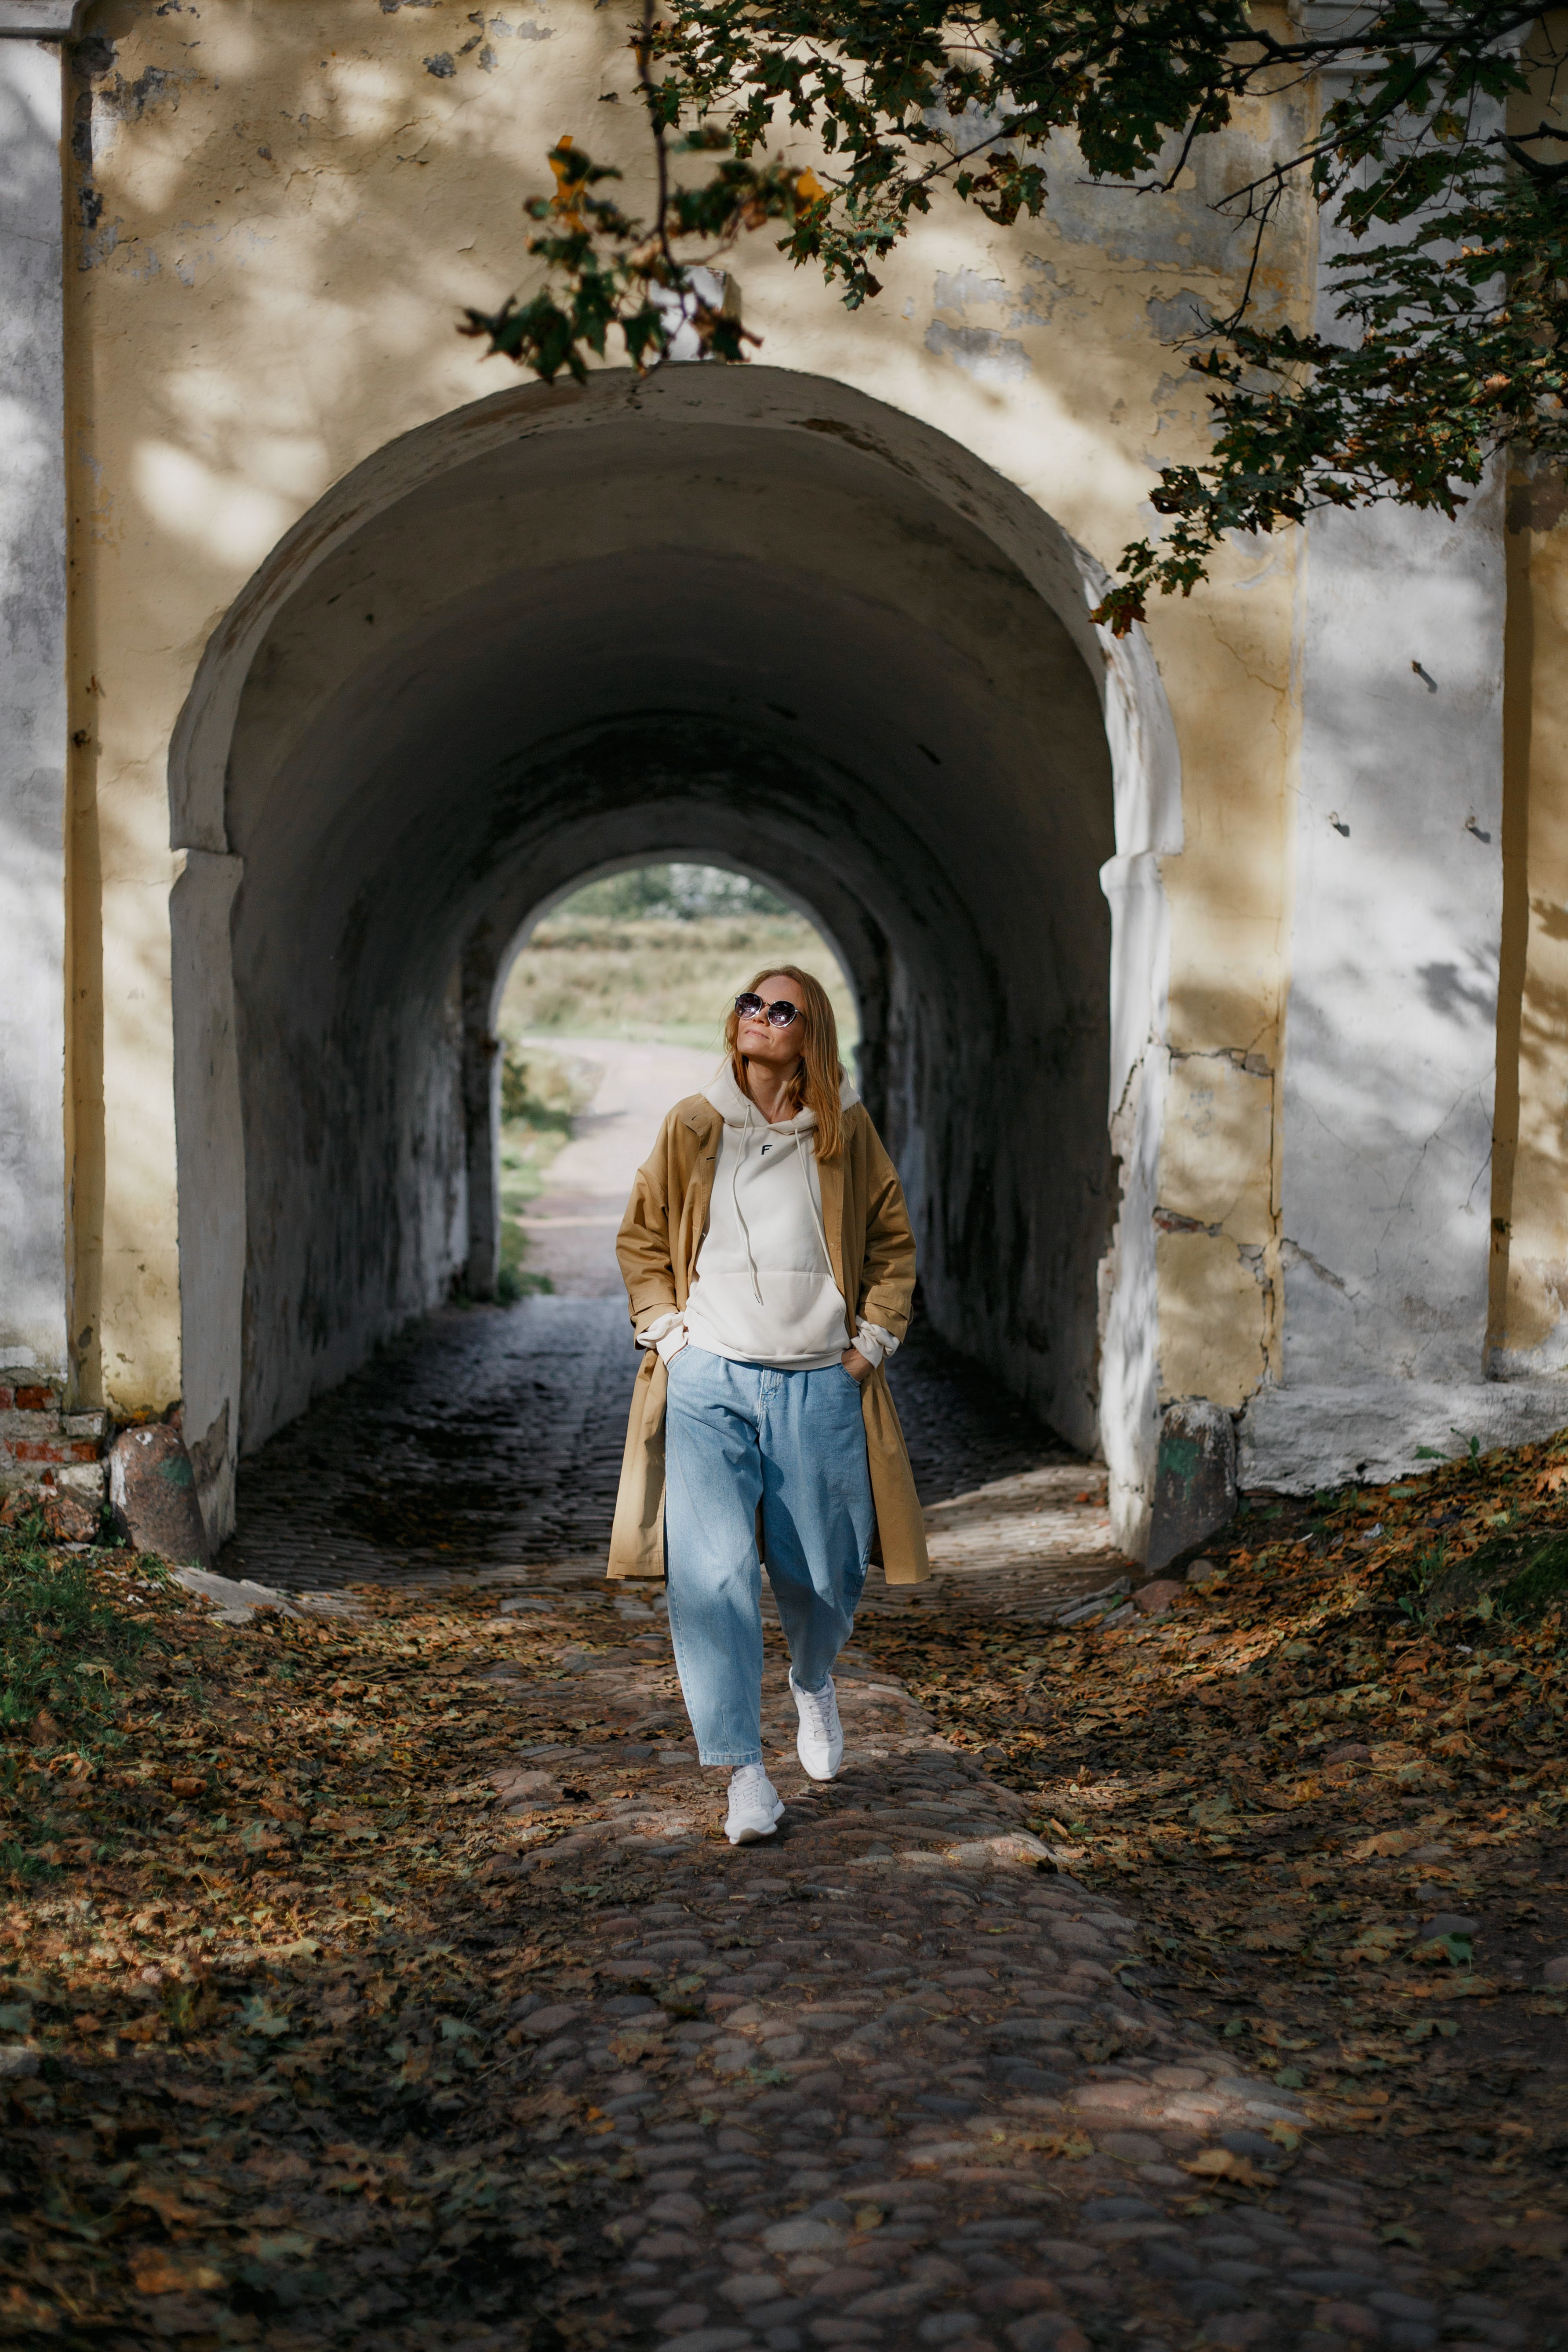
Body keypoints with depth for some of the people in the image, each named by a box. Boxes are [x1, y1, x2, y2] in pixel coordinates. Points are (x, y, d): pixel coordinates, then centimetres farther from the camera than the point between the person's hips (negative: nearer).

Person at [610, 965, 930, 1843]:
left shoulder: (845, 1130, 3)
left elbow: (892, 1241, 13)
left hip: (818, 1385, 1)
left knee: (825, 1572, 8)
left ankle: (814, 1682, 43)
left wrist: (873, 1340, 5)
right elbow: (642, 1238, 13)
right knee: (713, 1573, -12)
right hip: (709, 1382, 0)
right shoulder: (692, 1127, 4)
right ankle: (745, 1773, -3)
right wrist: (665, 1332, 3)